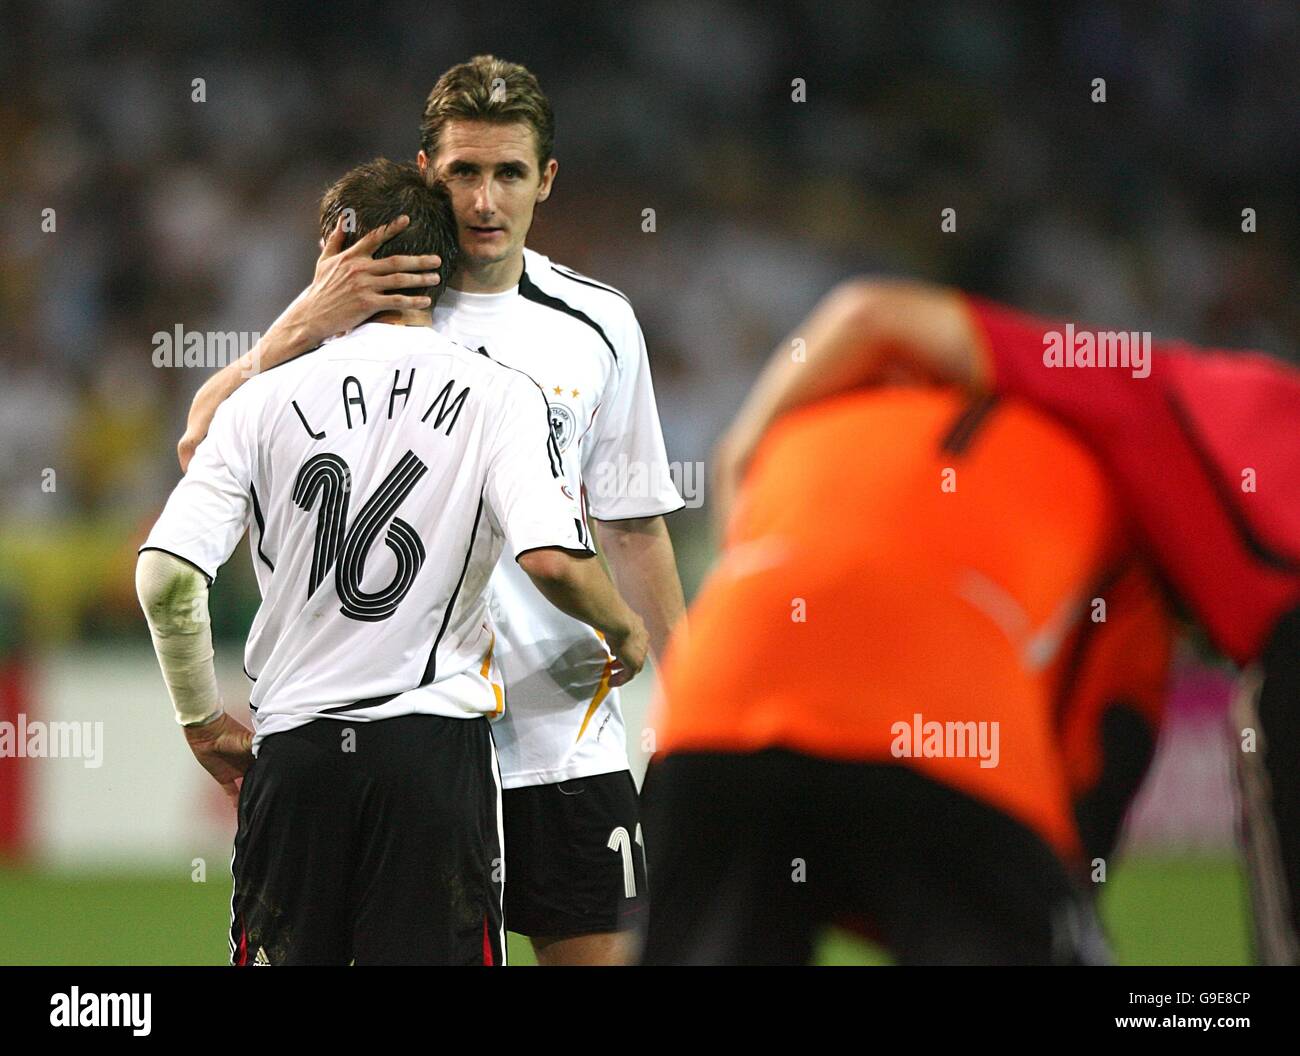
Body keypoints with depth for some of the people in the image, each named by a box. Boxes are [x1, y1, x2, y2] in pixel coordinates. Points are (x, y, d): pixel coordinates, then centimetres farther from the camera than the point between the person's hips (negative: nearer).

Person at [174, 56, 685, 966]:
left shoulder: (599, 327, 7)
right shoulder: (362, 307, 1)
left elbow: (633, 530, 12)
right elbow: (203, 444, -9)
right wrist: (308, 323, -21)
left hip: (568, 735, 2)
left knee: (596, 950, 0)